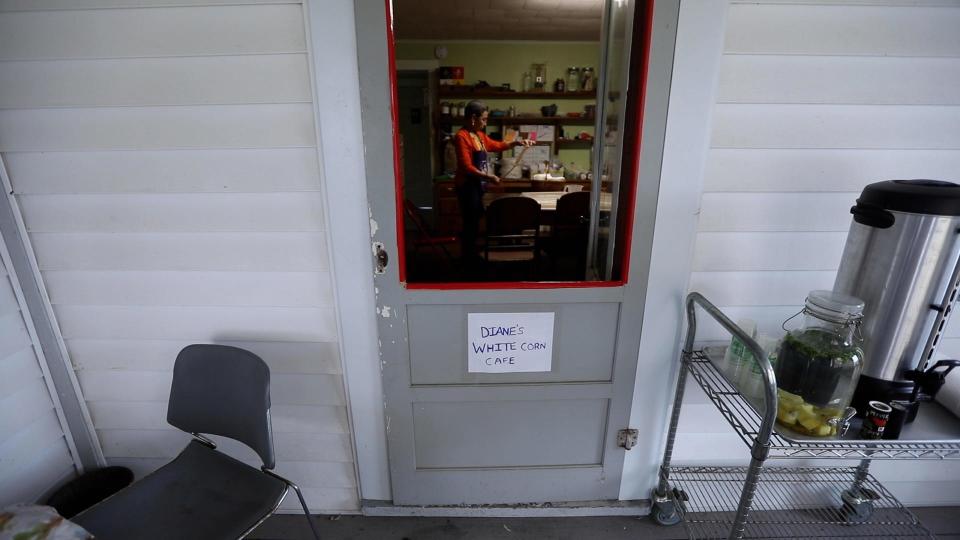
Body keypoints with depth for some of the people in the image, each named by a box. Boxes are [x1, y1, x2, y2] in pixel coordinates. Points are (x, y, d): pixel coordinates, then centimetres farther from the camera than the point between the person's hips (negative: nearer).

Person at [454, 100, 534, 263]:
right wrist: (489, 177, -24)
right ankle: (468, 261, 8)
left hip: (477, 185, 10)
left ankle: (471, 257, 28)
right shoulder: (462, 136, -17)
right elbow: (467, 167, -23)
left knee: (475, 223, 16)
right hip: (467, 186, -10)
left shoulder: (479, 135, 12)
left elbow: (495, 145, 27)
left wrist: (516, 142, 14)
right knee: (470, 224, -3)